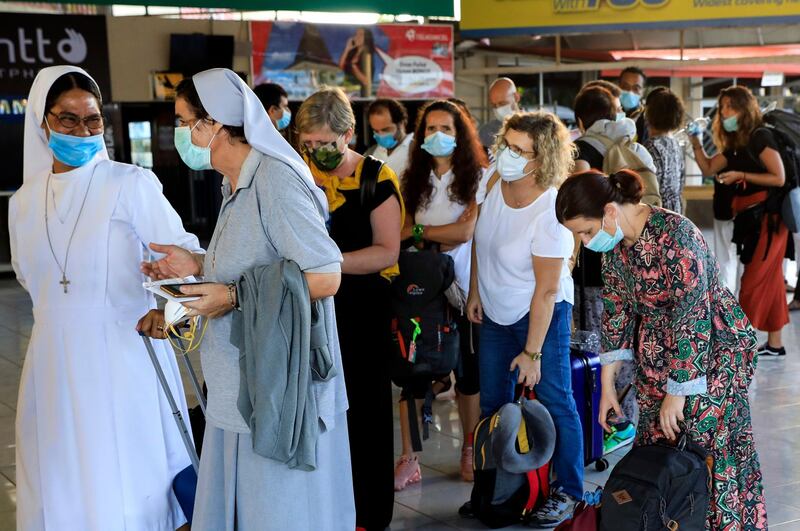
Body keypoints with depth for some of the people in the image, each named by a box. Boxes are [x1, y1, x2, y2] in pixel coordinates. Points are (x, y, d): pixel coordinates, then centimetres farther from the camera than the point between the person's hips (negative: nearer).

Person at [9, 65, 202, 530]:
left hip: (123, 357, -5)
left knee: (128, 492, 0)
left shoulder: (132, 185, -8)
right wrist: (67, 313, 5)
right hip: (57, 364, 5)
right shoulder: (25, 201, 10)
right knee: (62, 492, 11)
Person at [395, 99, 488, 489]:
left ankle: (469, 451, 23)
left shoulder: (477, 177, -3)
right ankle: (408, 458, 4)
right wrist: (441, 239, -11)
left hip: (462, 286, -2)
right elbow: (404, 231, 6)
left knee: (468, 369, 8)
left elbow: (465, 231, -12)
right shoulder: (414, 179, 9)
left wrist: (419, 231, -5)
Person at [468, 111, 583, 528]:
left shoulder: (549, 212, -28)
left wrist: (532, 352, -20)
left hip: (541, 315, -7)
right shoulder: (496, 182, -10)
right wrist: (475, 292, 6)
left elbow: (546, 289, -24)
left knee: (554, 403, 2)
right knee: (492, 404, 14)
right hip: (494, 313, 7)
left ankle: (568, 492, 18)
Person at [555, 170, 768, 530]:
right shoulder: (614, 243, -3)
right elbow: (616, 309, 6)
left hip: (712, 349, -7)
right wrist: (607, 386, 6)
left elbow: (692, 318, -26)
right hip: (657, 354, 7)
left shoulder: (674, 235, -27)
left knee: (710, 453, -4)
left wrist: (677, 392, -20)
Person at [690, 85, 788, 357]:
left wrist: (741, 176, -17)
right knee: (768, 280, 11)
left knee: (755, 280, -7)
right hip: (751, 218, 9)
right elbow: (708, 168, 12)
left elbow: (779, 178, -15)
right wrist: (696, 143, -1)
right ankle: (774, 343, 16)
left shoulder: (760, 136, -11)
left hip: (767, 217, -9)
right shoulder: (735, 143, 14)